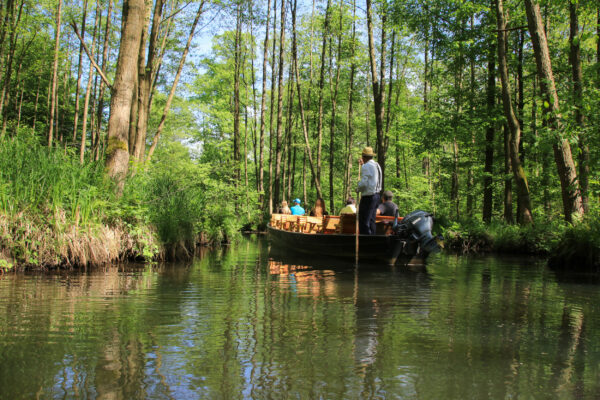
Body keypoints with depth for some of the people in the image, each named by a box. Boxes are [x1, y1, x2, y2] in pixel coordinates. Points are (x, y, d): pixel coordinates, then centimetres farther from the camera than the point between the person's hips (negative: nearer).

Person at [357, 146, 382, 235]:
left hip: (368, 196, -9)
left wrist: (358, 189, -2)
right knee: (371, 221, 15)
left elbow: (364, 183, -21)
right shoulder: (377, 165, 12)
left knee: (364, 222, -7)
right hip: (376, 195, 9)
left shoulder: (367, 166, -15)